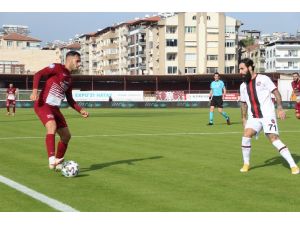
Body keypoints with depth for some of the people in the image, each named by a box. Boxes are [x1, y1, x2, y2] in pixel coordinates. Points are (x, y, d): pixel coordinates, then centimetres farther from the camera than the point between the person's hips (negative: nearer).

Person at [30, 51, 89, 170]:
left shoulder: (69, 79, 19)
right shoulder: (57, 67, -3)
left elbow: (70, 100, 26)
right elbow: (38, 74, -14)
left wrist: (81, 110, 13)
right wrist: (35, 90, -29)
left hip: (55, 108, 9)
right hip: (43, 105, -9)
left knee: (66, 135, 10)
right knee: (52, 127, -32)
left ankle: (58, 162, 28)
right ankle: (51, 160, -38)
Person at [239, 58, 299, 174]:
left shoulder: (263, 79, -5)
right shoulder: (243, 86, 12)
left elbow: (276, 92, -5)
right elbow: (243, 103, 22)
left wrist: (280, 108, -15)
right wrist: (244, 119, 20)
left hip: (268, 115, -5)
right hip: (253, 117, 5)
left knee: (274, 139, -14)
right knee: (246, 136, -14)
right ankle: (246, 164, 5)